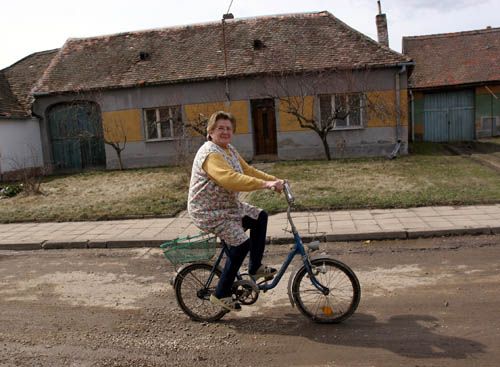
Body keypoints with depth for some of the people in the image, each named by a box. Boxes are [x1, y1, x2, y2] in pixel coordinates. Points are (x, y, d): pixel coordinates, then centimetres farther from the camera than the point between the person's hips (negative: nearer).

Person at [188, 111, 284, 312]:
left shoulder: (229, 150, 9)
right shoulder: (210, 154, -24)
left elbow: (248, 170, 10)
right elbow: (230, 179, -38)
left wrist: (275, 180, -2)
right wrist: (265, 184, -40)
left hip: (228, 205, 10)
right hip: (208, 212, -10)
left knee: (260, 217, 8)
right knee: (242, 243, -18)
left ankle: (255, 268, 18)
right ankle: (221, 294, -2)